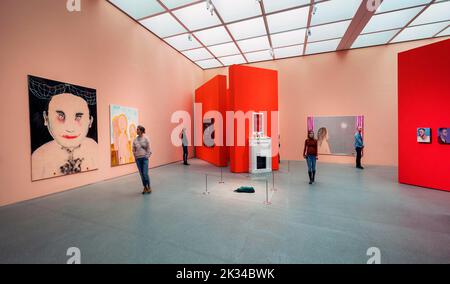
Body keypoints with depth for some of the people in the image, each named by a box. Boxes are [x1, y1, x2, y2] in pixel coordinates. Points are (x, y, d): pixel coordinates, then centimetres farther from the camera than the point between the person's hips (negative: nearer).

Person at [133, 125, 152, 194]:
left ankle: (149, 187, 13)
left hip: (144, 158, -3)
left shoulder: (145, 139, -5)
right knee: (141, 174, 8)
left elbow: (148, 149, -3)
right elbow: (133, 149, 10)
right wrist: (135, 157, 4)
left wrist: (147, 156, -6)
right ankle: (145, 187, 21)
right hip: (138, 159, 3)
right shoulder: (135, 140, 4)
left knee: (145, 173, -6)